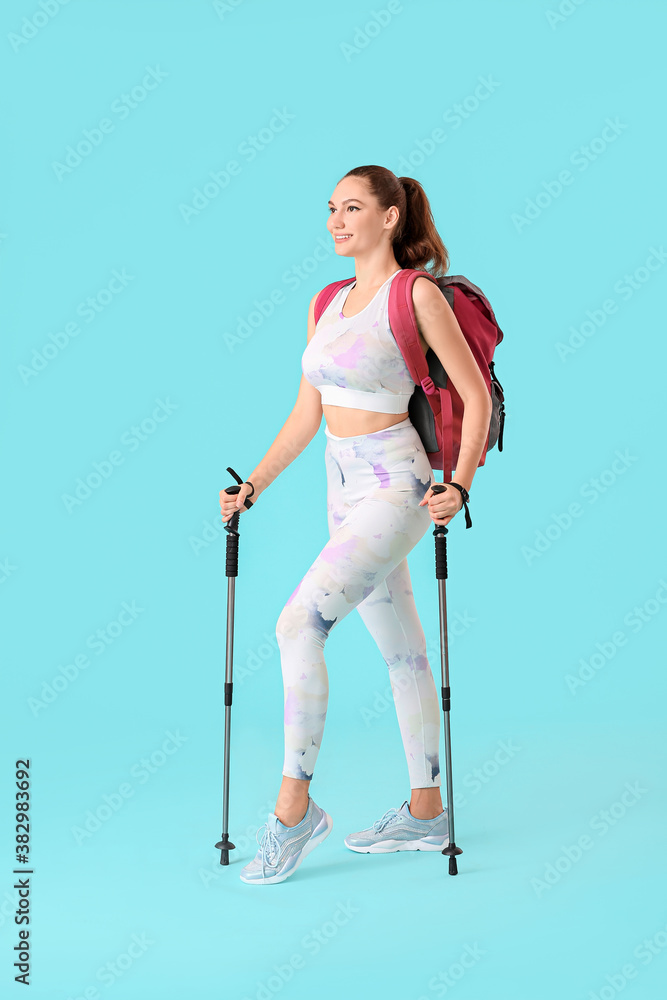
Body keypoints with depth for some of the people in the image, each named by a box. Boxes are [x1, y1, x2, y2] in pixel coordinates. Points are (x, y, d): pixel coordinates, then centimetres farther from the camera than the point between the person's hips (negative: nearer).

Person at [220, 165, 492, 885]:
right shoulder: (326, 304, 13)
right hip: (344, 492, 8)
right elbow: (306, 416, 15)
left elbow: (476, 396, -7)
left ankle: (293, 807, -6)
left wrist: (459, 485, -17)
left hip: (394, 488, -8)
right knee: (401, 651, 13)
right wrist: (253, 486, 9)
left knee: (298, 623, -19)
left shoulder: (418, 293, -7)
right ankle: (425, 813, 24)